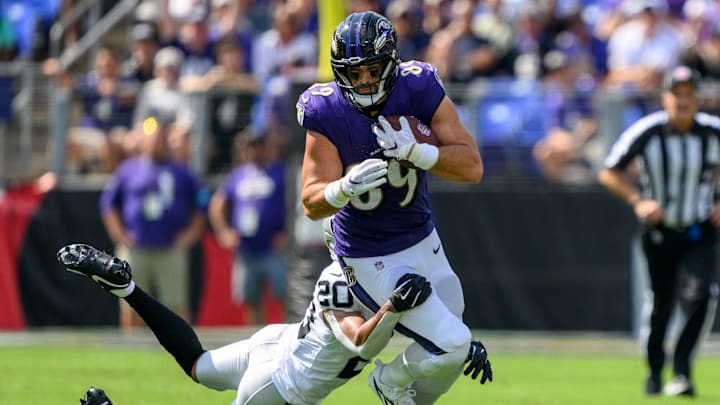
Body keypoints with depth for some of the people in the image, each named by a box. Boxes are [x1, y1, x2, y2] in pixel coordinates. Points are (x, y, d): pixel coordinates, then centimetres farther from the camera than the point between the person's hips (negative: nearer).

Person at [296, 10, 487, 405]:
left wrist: (414, 151, -34)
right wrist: (345, 187, -43)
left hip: (425, 243, 5)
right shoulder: (327, 113, -21)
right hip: (374, 263, -5)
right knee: (451, 345, -14)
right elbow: (312, 204, -21)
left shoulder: (419, 90, -14)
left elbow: (472, 166, -18)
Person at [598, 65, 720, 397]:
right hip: (658, 232, 0)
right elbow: (610, 173, -3)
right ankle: (654, 371, 31)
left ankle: (682, 371, -16)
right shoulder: (646, 132, -13)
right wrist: (638, 201, -16)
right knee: (659, 306, 9)